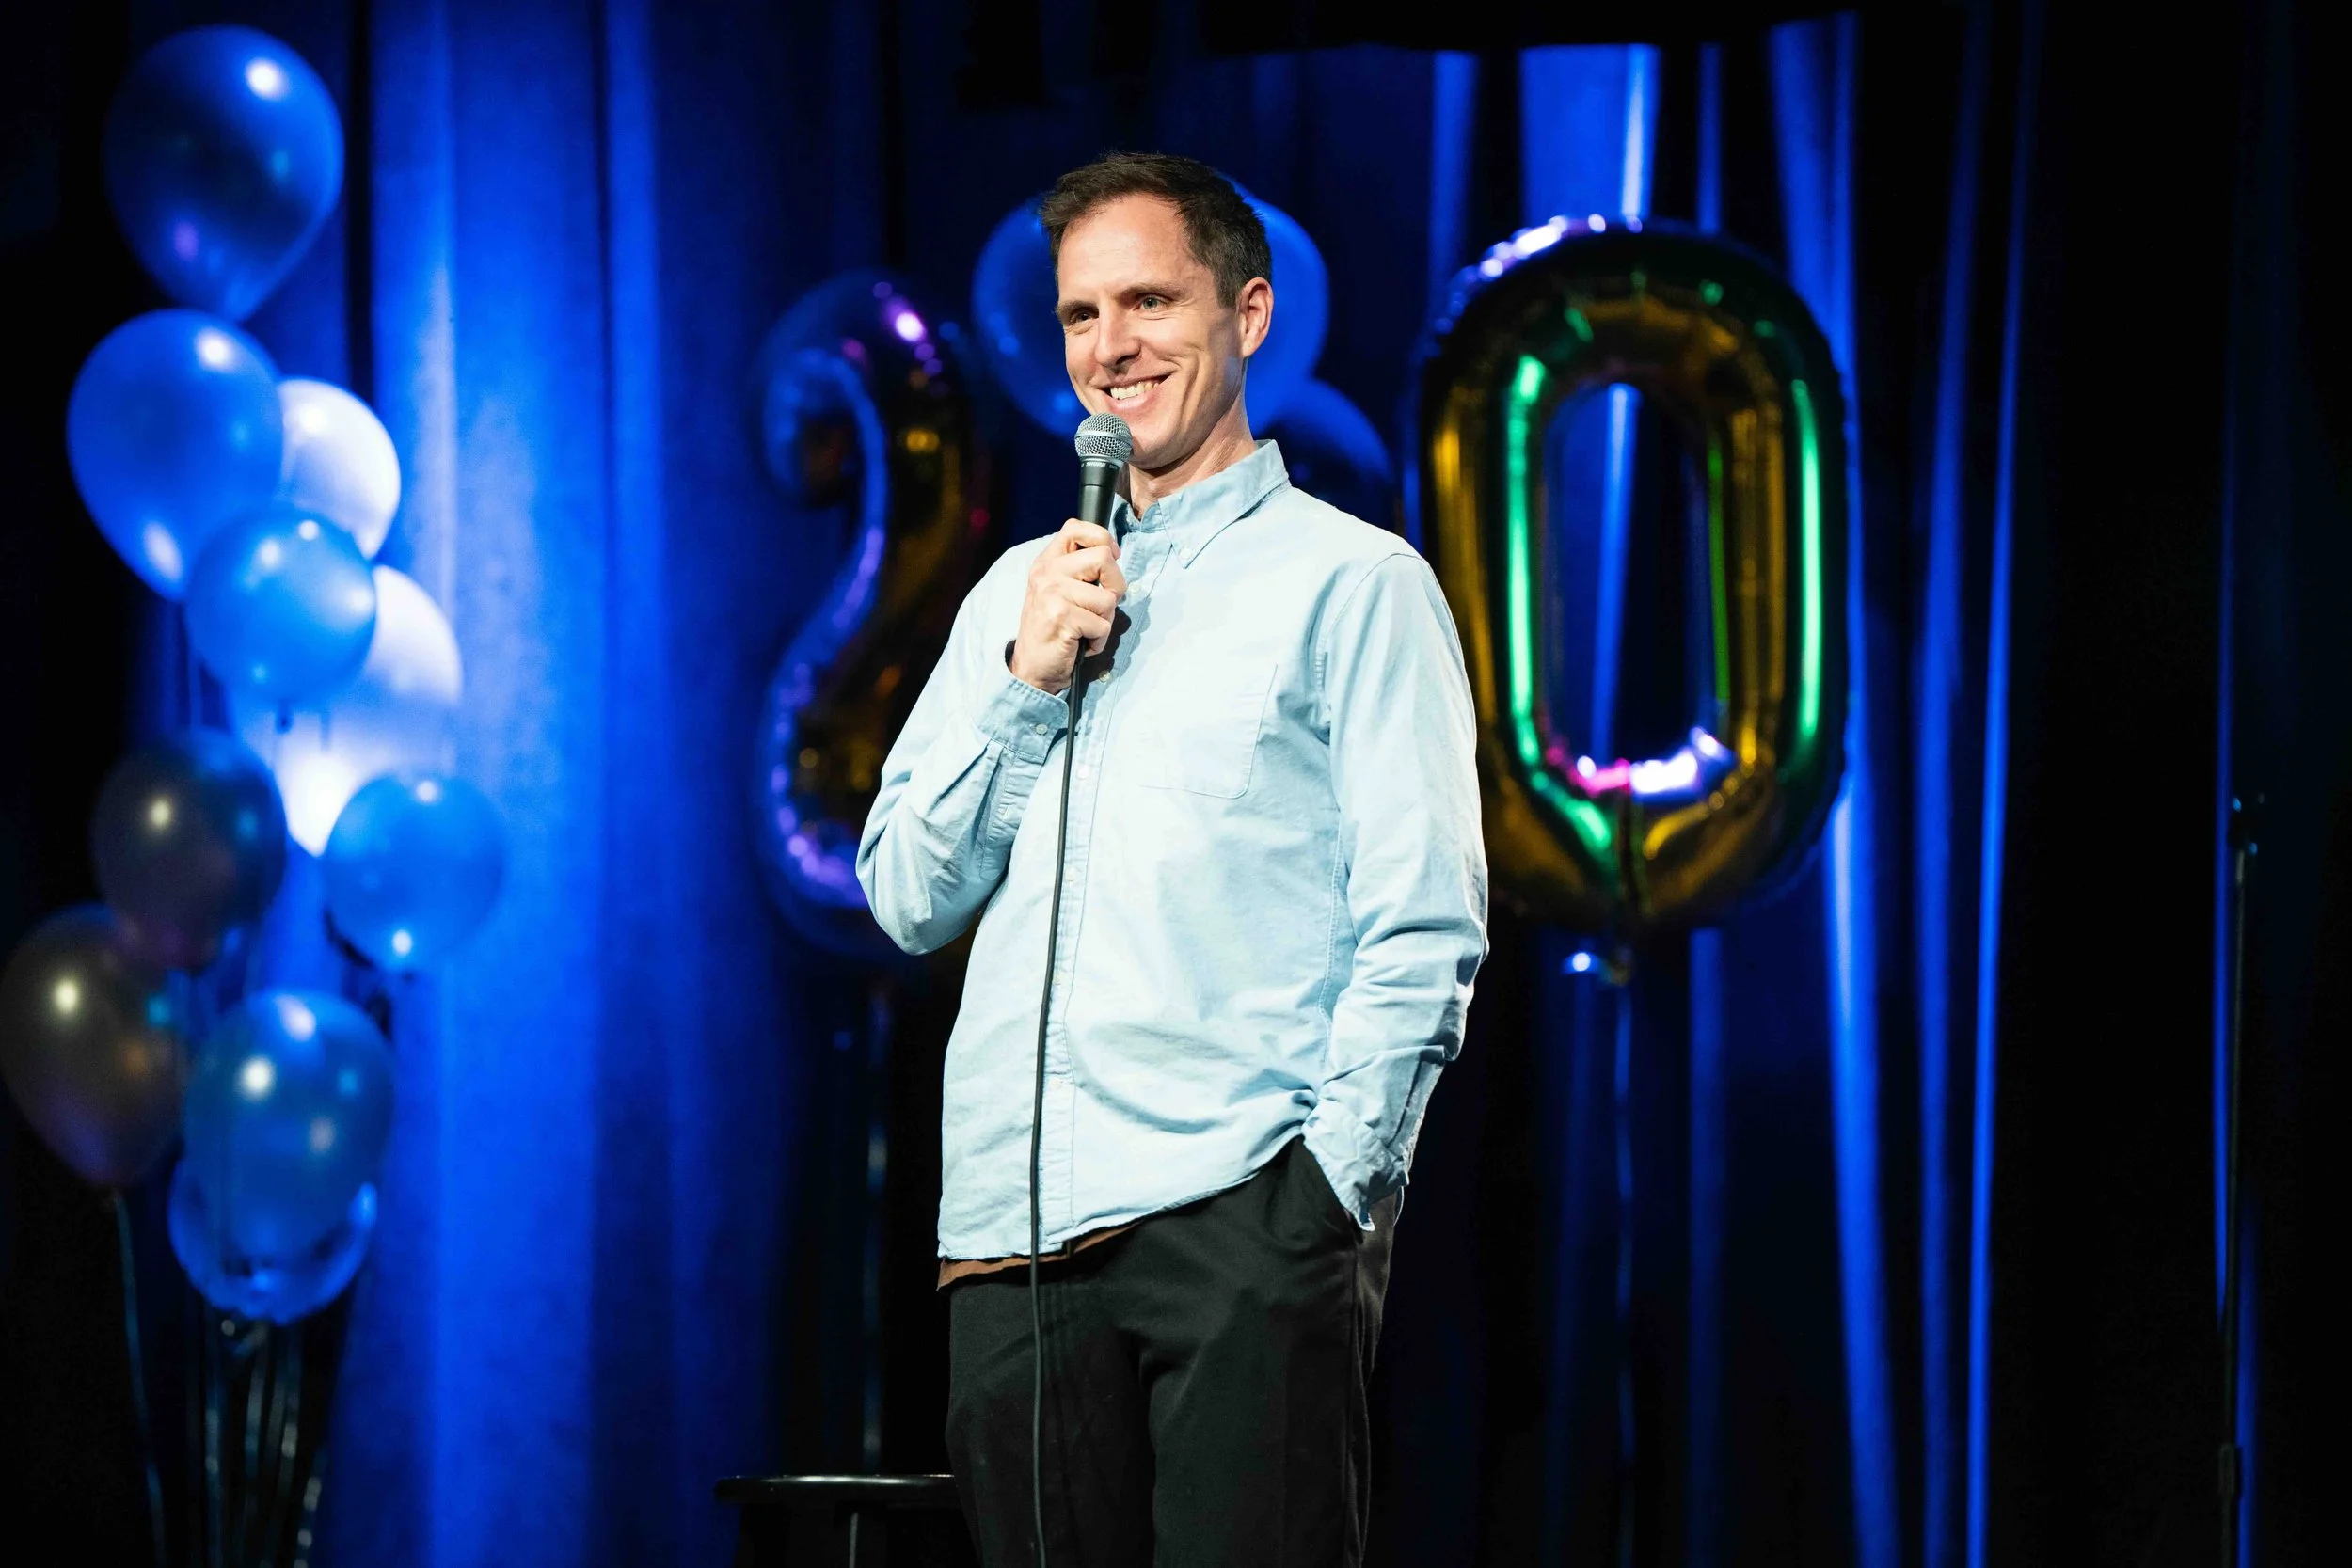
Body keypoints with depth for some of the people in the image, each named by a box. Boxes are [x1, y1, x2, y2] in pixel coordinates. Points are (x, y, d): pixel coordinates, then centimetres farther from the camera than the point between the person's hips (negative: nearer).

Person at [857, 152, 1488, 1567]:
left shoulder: (1353, 583, 5)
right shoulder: (1018, 591, 21)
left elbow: (1425, 937, -1)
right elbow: (910, 897, 15)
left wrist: (1331, 1184, -11)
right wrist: (1028, 679, 2)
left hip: (1243, 1215, -5)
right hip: (1014, 1233, 5)